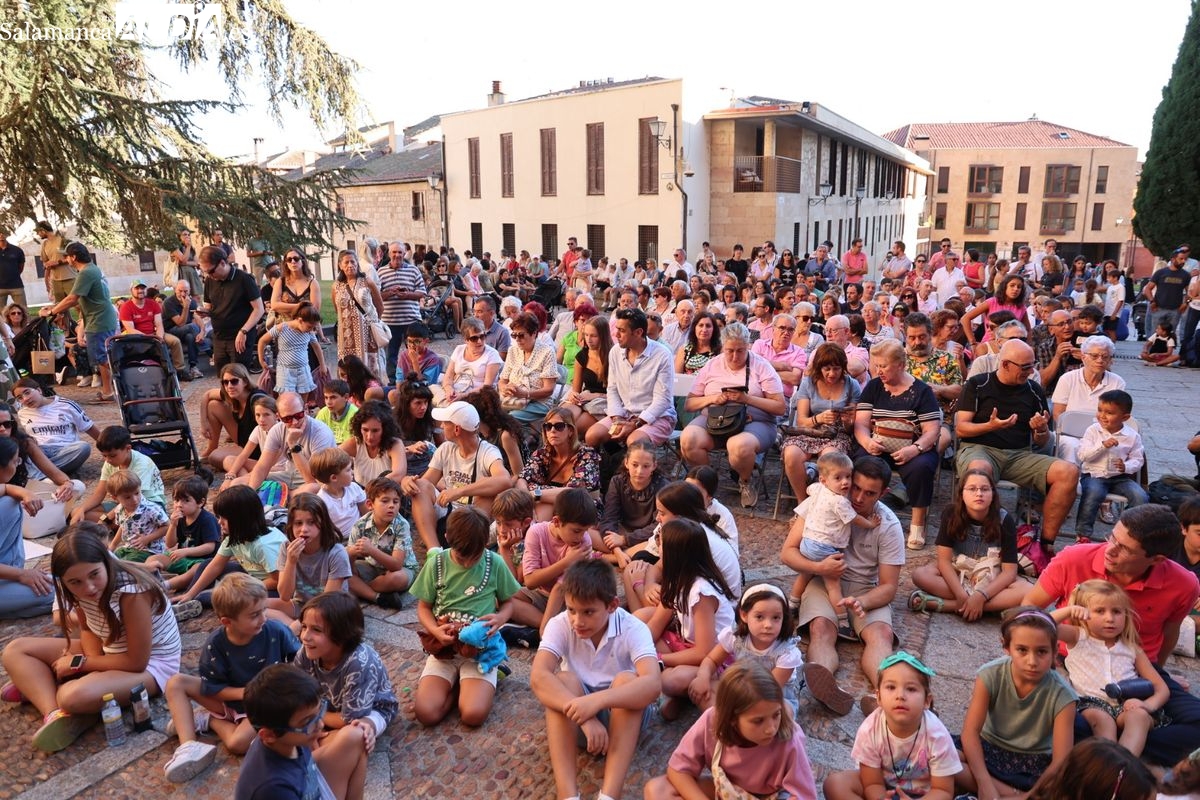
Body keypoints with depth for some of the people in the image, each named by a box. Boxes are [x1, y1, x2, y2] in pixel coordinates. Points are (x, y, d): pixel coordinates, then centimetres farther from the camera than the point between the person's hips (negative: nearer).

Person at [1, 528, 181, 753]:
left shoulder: (132, 593, -32)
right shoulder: (80, 587, -12)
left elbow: (137, 661, -26)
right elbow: (88, 629, 6)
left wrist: (80, 663, -16)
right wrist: (93, 661, -16)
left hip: (150, 664, -8)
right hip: (106, 653, 8)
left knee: (75, 696, -36)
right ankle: (57, 715, -17)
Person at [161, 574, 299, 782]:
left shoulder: (276, 631, -21)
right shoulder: (215, 644, -18)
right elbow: (211, 688, -12)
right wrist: (245, 693, -25)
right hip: (231, 699, 3)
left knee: (238, 742, -32)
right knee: (176, 683, -10)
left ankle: (209, 719, -1)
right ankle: (188, 746, -24)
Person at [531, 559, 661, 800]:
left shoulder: (633, 629, -21)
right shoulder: (559, 625, -17)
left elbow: (653, 684, -38)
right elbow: (538, 677, -32)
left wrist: (597, 700, -53)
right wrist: (585, 715, -45)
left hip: (624, 714, -1)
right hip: (579, 712, 1)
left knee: (626, 680, -33)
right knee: (564, 680, -30)